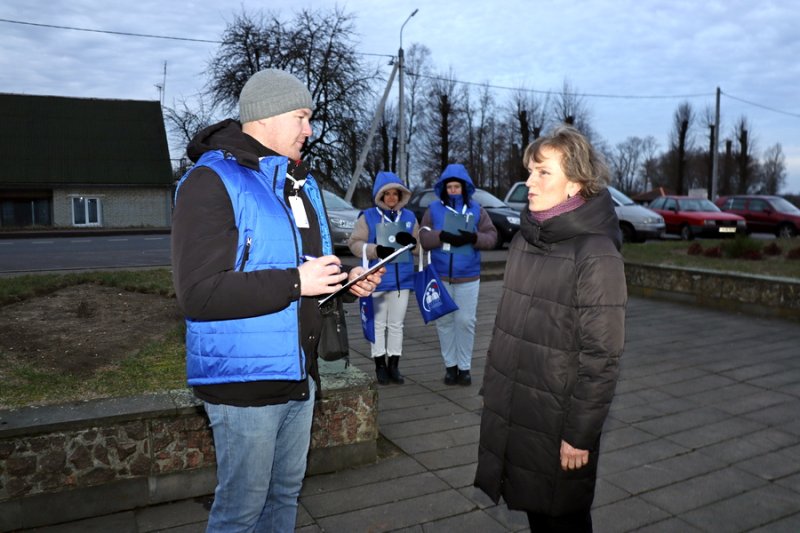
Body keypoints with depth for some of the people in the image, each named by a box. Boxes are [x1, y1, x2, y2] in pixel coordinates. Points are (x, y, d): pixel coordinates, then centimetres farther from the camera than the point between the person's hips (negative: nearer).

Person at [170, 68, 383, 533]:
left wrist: (348, 280, 2)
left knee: (286, 492, 21)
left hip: (299, 374, 8)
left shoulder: (302, 182, 11)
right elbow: (198, 293, -24)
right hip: (246, 380, -7)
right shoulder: (212, 182, -15)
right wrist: (295, 282, -26)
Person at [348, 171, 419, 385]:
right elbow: (355, 243, -7)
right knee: (378, 324, 6)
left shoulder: (409, 217, 8)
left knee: (396, 325, 11)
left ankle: (394, 365, 22)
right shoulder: (368, 217, -3)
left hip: (402, 279, 3)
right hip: (377, 279, -3)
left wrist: (411, 242, -11)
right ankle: (380, 366, 18)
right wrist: (375, 250, -23)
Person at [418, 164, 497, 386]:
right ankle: (450, 365, 21)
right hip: (440, 276, 1)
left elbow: (491, 236, -2)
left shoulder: (476, 210, 4)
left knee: (465, 321, 1)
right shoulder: (434, 209, 3)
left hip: (468, 278, -1)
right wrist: (443, 236, -24)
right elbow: (424, 237, -6)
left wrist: (473, 238, -21)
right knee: (444, 321, 8)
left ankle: (464, 366, 13)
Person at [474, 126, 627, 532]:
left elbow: (601, 357, -18)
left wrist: (580, 434, -15)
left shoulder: (596, 255, -18)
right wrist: (491, 389, 13)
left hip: (556, 420, -6)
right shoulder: (525, 239, 4)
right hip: (511, 411, 6)